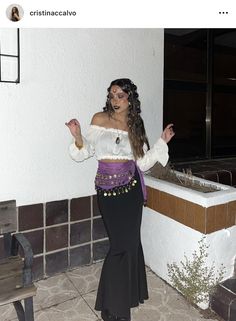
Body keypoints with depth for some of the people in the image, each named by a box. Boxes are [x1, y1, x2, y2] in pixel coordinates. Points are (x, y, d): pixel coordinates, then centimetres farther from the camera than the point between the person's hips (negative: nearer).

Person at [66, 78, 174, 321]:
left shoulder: (135, 125, 6)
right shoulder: (99, 119, 0)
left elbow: (143, 163, 3)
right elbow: (85, 152, 0)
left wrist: (162, 141, -3)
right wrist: (78, 136, -18)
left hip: (130, 188, 2)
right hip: (107, 188, -2)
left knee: (130, 241, 8)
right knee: (121, 243, 0)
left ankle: (128, 293, 35)